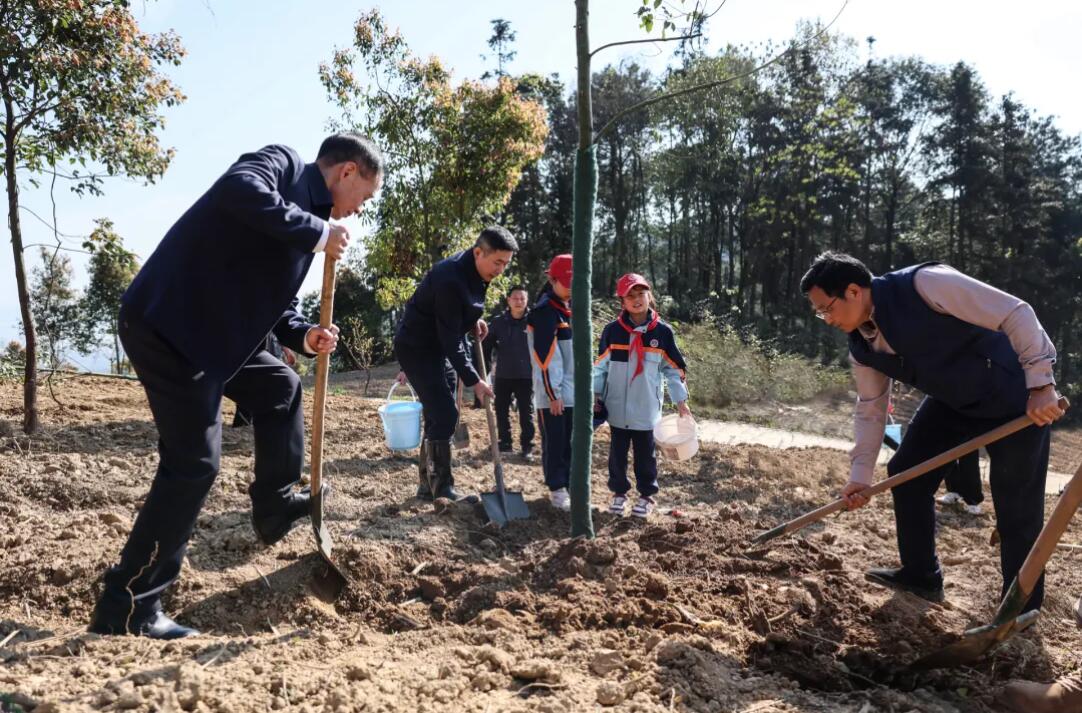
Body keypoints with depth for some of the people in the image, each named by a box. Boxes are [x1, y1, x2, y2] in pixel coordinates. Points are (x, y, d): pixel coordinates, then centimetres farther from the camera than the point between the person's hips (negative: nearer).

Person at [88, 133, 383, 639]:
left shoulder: (307, 215, 19)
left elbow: (269, 300, 22)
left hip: (211, 328, 10)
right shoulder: (284, 163, -5)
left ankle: (275, 507, 37)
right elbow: (239, 191, -30)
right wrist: (317, 232, -21)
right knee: (194, 462, -7)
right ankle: (126, 608, 3)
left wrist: (304, 335, 3)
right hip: (167, 322, -10)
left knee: (280, 388, 24)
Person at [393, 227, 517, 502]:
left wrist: (474, 320, -1)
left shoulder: (475, 271, -1)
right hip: (416, 348, -9)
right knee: (444, 415, -13)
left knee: (442, 415, 9)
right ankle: (440, 488, -5)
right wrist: (473, 380, -26)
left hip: (440, 346, 9)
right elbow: (450, 338, -28)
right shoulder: (450, 279, -30)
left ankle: (428, 484, 18)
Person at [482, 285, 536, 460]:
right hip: (502, 376, 3)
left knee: (526, 413, 3)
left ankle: (527, 447, 11)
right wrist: (486, 367, 4)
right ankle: (505, 442, 25)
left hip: (526, 376, -3)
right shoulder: (498, 322, -1)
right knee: (502, 411, 11)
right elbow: (486, 346, 7)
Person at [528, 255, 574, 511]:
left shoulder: (572, 311, 14)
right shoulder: (544, 312, -12)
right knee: (554, 442, 1)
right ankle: (556, 489, 11)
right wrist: (553, 393, -19)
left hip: (574, 391, 7)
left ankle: (571, 485, 21)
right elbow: (545, 357, -17)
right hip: (552, 393, -7)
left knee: (572, 442, 11)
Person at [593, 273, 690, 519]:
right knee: (617, 452, 10)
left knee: (645, 453, 9)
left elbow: (673, 369, 3)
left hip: (646, 408, -1)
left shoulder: (662, 331, -3)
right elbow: (600, 366, 6)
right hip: (617, 407, 1)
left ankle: (647, 495, 23)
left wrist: (680, 400, 1)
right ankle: (619, 493, 26)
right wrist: (595, 395, 3)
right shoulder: (612, 330, -2)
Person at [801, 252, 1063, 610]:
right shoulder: (862, 347, -7)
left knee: (1016, 503, -2)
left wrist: (1040, 383, -29)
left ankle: (1022, 607, 16)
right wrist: (860, 474, -5)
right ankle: (921, 575, 23)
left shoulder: (925, 284, -31)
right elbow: (870, 409, 1)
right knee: (906, 472, 6)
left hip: (1013, 396, -7)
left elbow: (1016, 314, -27)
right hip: (951, 402, 7)